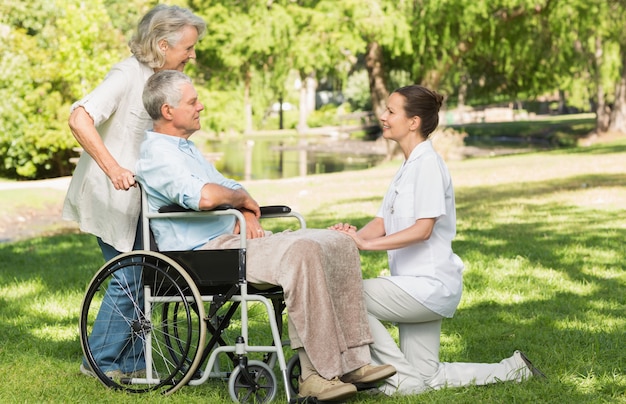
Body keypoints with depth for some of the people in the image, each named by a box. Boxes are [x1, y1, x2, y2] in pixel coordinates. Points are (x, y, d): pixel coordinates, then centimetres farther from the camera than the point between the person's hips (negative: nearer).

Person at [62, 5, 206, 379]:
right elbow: (80, 120, -29)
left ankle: (130, 359, 20)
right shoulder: (128, 75, -18)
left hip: (136, 196, 9)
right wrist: (114, 169, -36)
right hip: (111, 195, -9)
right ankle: (101, 362, 7)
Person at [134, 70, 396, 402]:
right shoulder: (156, 153, -8)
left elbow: (233, 192, 27)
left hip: (233, 238, 10)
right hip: (207, 251, -10)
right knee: (302, 253, -31)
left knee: (338, 244, -5)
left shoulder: (186, 147, 26)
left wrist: (248, 215, 3)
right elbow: (205, 197, -26)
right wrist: (241, 197, -5)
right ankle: (319, 373, -31)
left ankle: (352, 361, -11)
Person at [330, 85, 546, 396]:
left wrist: (366, 244, -28)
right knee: (426, 378, 13)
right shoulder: (407, 166, 15)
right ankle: (513, 369, 23)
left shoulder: (427, 163, -15)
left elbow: (422, 229, -24)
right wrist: (356, 235, -12)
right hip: (418, 286, 10)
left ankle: (402, 378, -8)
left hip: (429, 284, -10)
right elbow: (382, 221, 9)